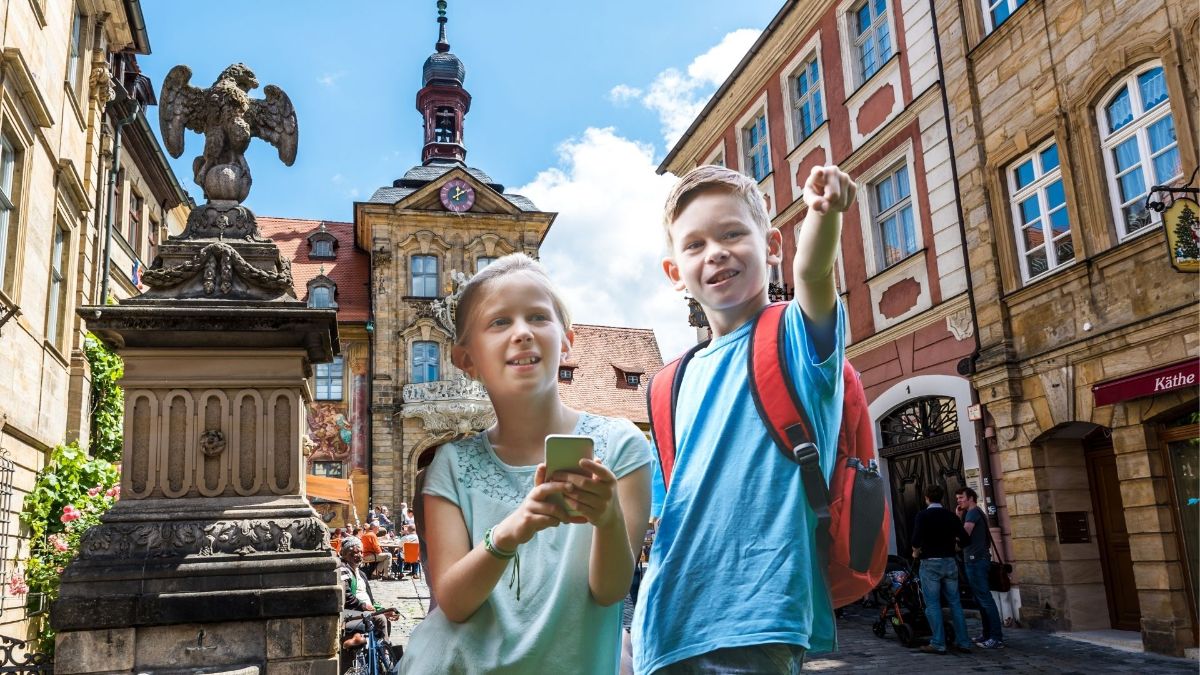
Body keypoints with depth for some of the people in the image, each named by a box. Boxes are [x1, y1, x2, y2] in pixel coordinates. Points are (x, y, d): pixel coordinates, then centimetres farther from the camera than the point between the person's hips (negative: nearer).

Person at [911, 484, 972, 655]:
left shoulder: (923, 515, -8)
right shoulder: (950, 516, 5)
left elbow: (916, 540, -18)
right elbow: (965, 539, 2)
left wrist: (916, 552, 1)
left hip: (930, 563, -5)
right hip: (950, 562, 5)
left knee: (933, 604, 0)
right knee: (955, 603, 11)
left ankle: (938, 644, -2)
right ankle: (963, 642, 12)